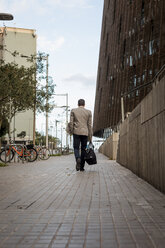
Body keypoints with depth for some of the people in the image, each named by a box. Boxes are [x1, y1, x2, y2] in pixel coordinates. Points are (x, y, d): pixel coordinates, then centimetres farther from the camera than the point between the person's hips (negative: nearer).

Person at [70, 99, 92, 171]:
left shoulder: (73, 110, 4)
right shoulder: (88, 112, 5)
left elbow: (71, 123, -1)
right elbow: (89, 125, 3)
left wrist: (72, 132, 10)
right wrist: (90, 136, 7)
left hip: (76, 132, -1)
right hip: (85, 132, 1)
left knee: (76, 148, 7)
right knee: (83, 149, 8)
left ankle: (78, 158, -24)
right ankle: (82, 167, 9)